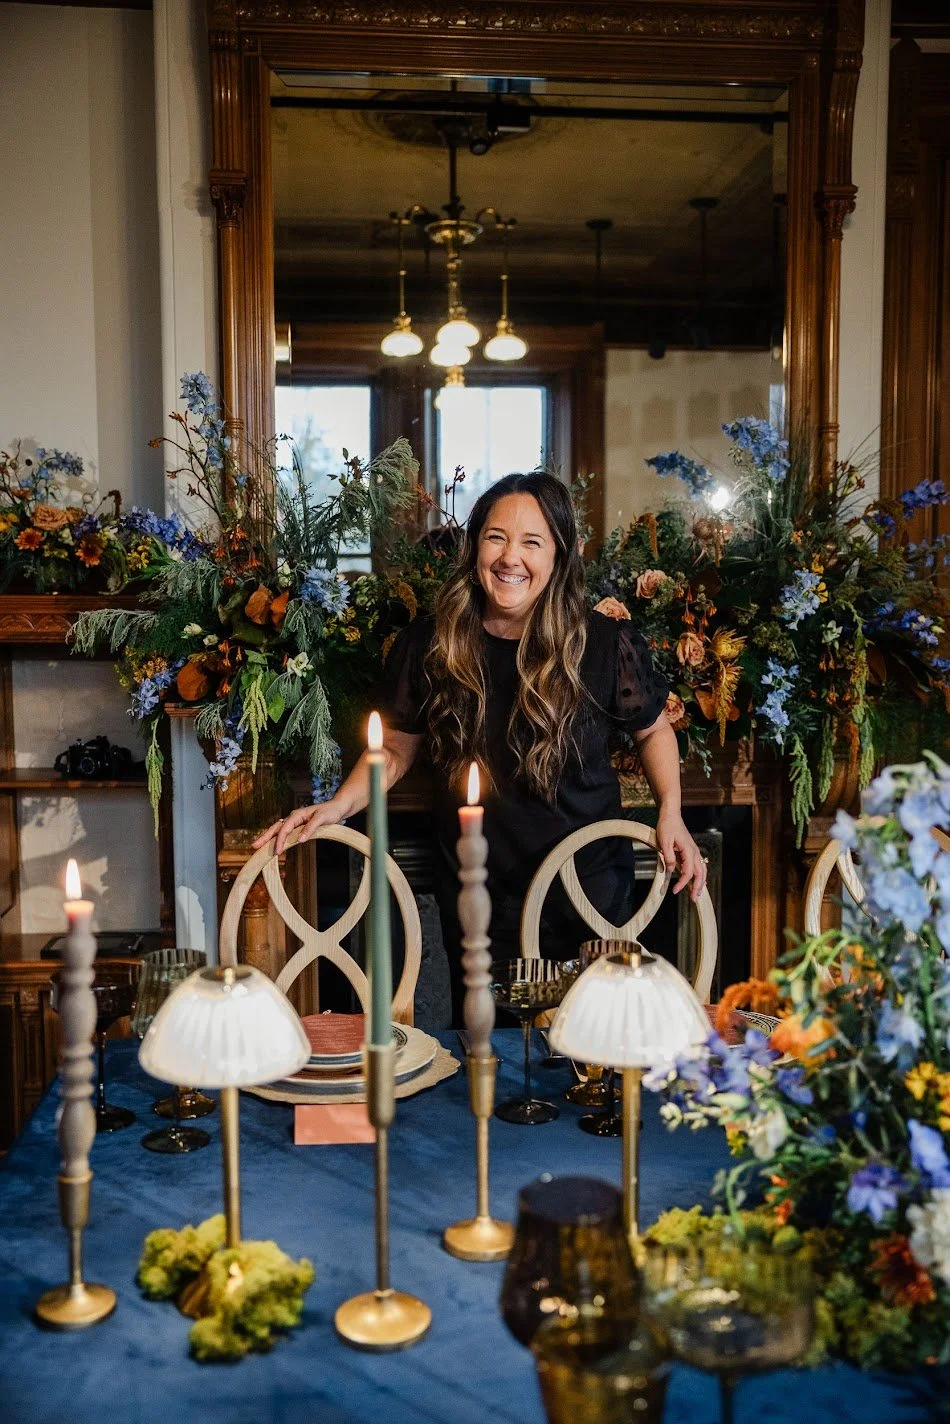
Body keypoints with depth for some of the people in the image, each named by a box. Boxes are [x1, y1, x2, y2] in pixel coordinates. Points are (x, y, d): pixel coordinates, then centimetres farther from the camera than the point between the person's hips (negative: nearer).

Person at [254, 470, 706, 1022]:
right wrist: (339, 805, -8)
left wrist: (671, 814, -10)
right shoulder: (428, 646, -8)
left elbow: (654, 729, 4)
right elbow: (397, 747, 6)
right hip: (476, 891, 2)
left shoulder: (606, 643, -12)